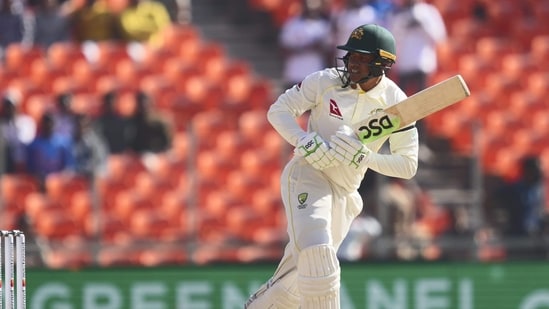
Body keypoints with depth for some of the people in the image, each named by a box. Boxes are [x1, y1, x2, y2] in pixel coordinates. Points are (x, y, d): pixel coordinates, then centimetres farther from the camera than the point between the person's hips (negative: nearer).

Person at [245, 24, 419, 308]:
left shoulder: (396, 102, -6)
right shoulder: (326, 81, -8)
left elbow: (408, 165, -5)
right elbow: (278, 110, 0)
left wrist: (363, 157, -21)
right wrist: (305, 141, -19)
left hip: (343, 194, 4)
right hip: (307, 176, -4)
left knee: (301, 279, 10)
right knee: (317, 254, -27)